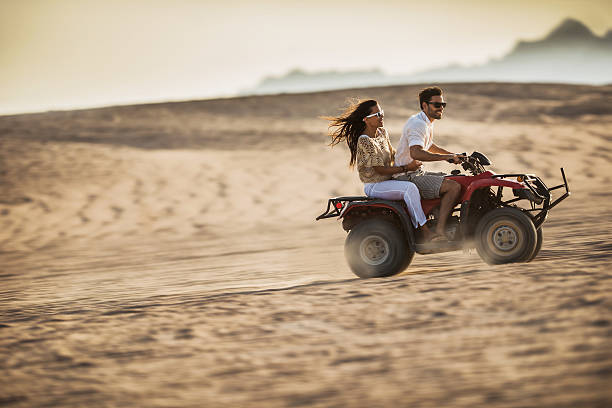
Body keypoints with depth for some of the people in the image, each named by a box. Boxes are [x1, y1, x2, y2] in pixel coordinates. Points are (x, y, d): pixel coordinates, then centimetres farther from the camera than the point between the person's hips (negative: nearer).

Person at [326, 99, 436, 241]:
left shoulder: (382, 133, 8)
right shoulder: (365, 140, -20)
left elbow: (392, 153, 25)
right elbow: (380, 169, -21)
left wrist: (411, 160, 11)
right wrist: (406, 168, -21)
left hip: (388, 181, 10)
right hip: (374, 185, -10)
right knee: (410, 188, -30)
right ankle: (424, 232, -30)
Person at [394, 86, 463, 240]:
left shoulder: (428, 123, 16)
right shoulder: (418, 124, -18)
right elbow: (415, 153, -33)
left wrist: (453, 154, 26)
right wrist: (446, 157, -31)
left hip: (417, 173, 11)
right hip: (407, 177, -11)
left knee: (454, 180, 18)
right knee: (454, 187, -21)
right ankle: (440, 229, -24)